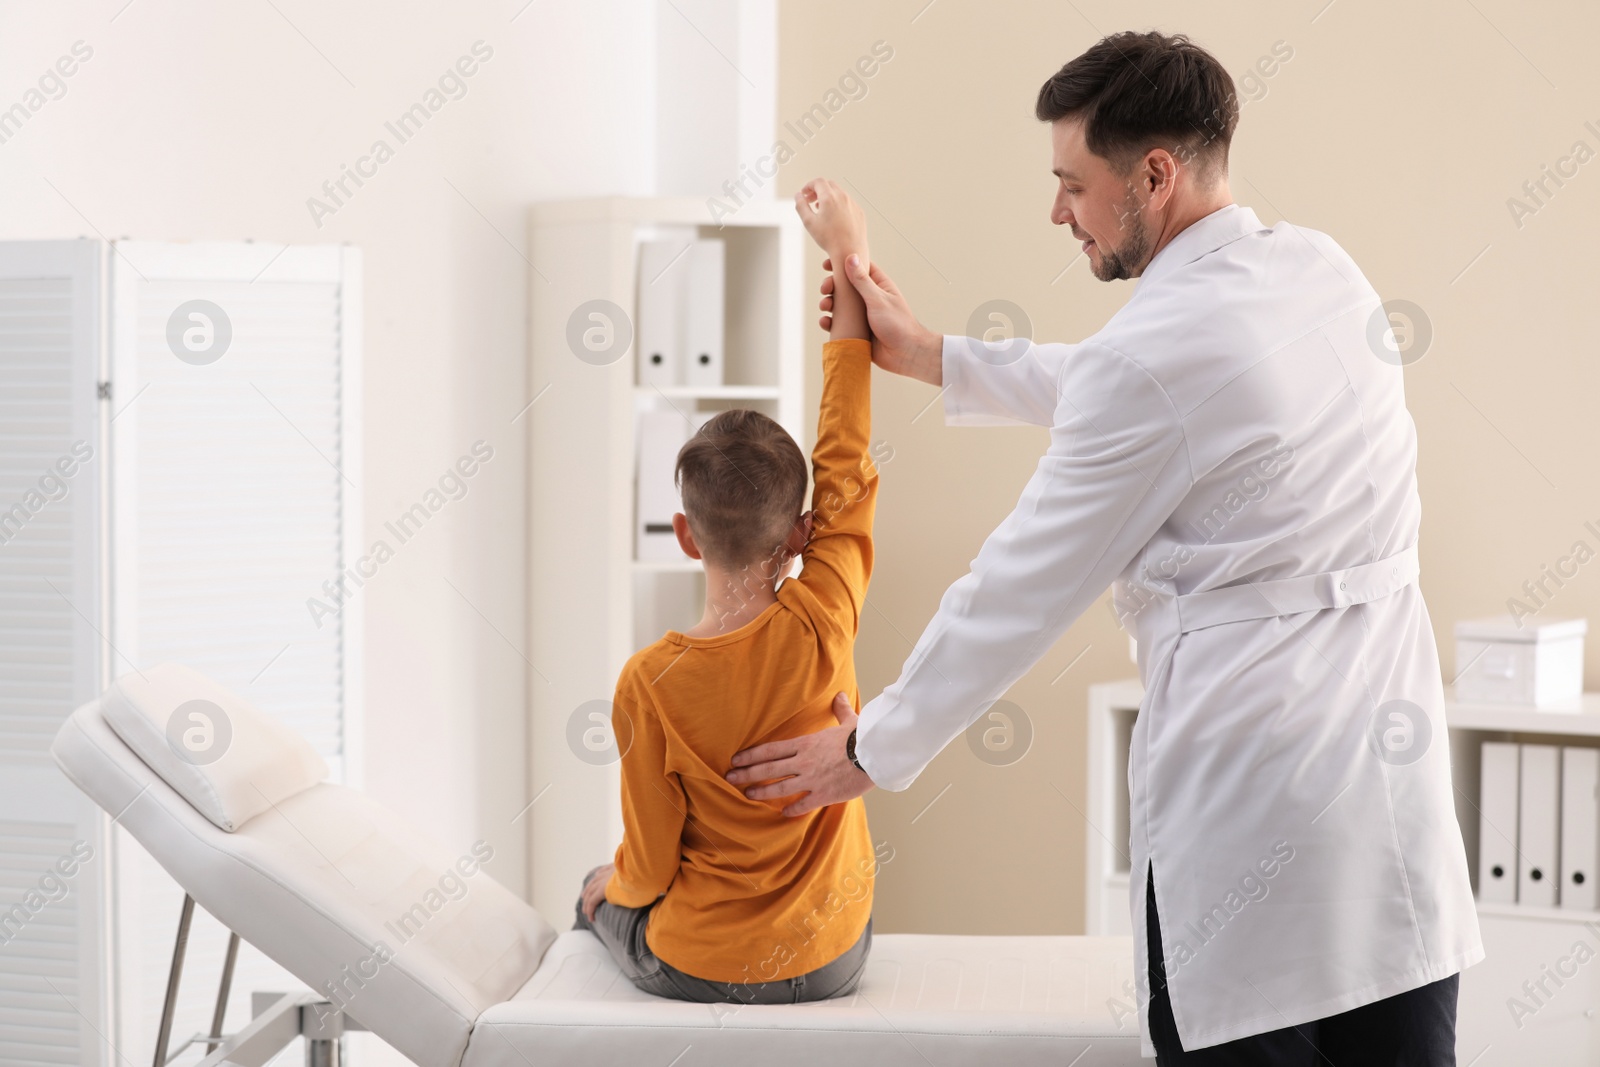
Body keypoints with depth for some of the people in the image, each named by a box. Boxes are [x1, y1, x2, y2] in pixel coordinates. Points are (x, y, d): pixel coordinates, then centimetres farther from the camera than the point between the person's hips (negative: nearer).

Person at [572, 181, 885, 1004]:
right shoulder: (823, 625, -19)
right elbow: (847, 461, -7)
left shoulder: (650, 682, -23)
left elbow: (649, 866, -14)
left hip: (695, 968, -2)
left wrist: (611, 888, 12)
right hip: (831, 960, 2)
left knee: (599, 894, 30)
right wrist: (850, 268, 1)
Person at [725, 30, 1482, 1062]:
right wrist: (932, 356, 33)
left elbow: (1023, 588, -6)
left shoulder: (1152, 352, -15)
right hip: (1397, 776, 8)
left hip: (1250, 777, -7)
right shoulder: (1322, 269, 9)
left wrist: (873, 750, 7)